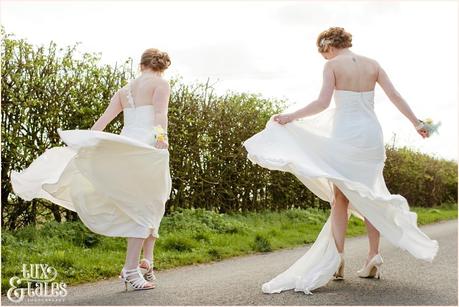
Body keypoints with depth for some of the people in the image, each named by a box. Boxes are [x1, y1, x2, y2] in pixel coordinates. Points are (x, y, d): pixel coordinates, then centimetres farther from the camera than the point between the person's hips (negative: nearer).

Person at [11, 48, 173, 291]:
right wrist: (162, 135, -31)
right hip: (148, 146, -6)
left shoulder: (124, 89, 22)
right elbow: (160, 113, -16)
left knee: (147, 206, 16)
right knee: (145, 208, -5)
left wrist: (81, 146, 9)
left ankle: (146, 261, 9)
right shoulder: (160, 83, 4)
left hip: (125, 148, 6)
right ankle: (131, 269, -11)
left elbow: (103, 120, 13)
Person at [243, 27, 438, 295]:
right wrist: (417, 123, 13)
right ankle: (374, 258, 12)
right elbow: (395, 96, 5)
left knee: (340, 198, 4)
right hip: (372, 133, 4)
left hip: (345, 134, -4)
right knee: (369, 197, 14)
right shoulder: (372, 64, 9)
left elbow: (322, 103, -14)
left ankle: (337, 261, -2)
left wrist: (290, 117, -7)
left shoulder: (332, 65, -4)